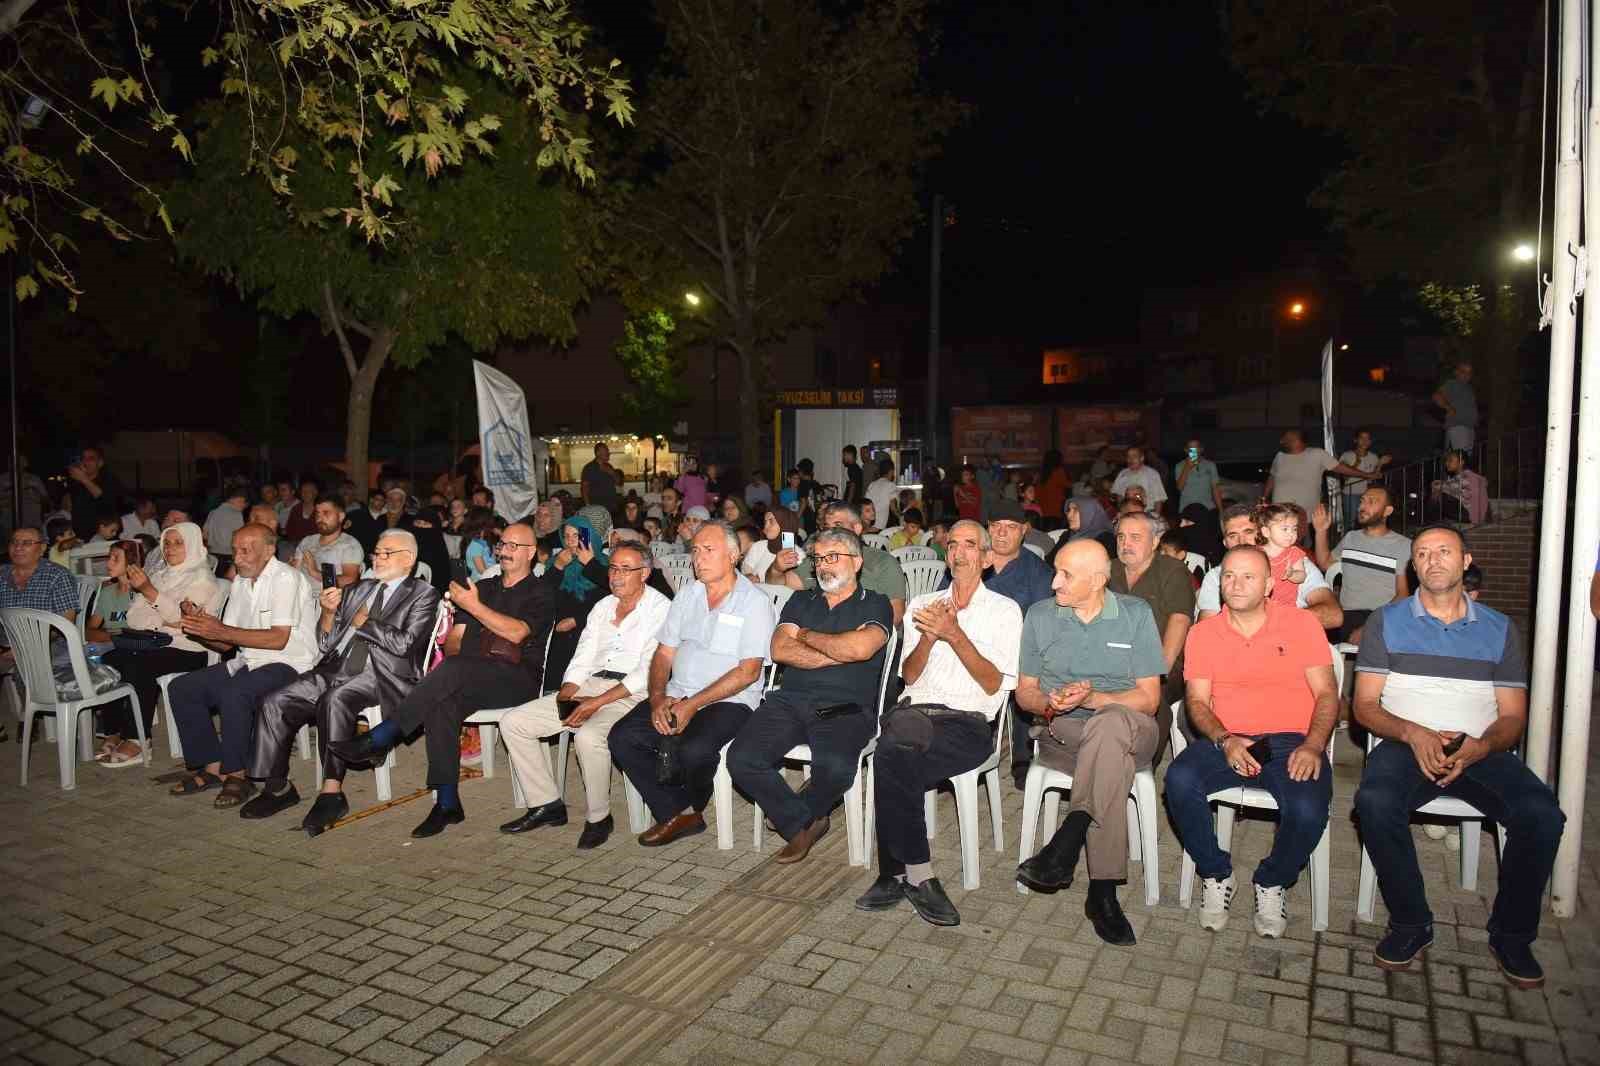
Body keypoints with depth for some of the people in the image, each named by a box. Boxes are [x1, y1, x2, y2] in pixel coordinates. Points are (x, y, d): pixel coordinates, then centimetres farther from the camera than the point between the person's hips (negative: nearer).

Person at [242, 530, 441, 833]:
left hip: (381, 676, -7)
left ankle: (332, 791, -30)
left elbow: (403, 643, -9)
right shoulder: (357, 590, 24)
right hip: (337, 669, 7)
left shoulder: (423, 595, 6)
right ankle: (277, 787, 1)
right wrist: (329, 613, 2)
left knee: (335, 699, -34)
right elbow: (326, 643, 21)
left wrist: (363, 622, 1)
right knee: (275, 702, -11)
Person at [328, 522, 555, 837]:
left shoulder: (541, 592, 9)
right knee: (442, 704, -29)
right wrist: (453, 657, 0)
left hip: (518, 679, -5)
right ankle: (447, 804, -27)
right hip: (468, 681, 5)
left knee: (453, 670, -33)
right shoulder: (482, 587, 27)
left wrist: (474, 606, -10)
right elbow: (454, 637, 21)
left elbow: (516, 633, -10)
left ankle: (376, 740, -27)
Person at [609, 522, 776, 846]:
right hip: (676, 697, 6)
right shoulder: (688, 594, 13)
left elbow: (748, 672, -13)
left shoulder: (754, 601, -6)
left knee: (693, 749, -32)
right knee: (622, 736, -15)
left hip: (728, 701, -6)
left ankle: (691, 806, 2)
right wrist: (658, 697, -6)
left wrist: (692, 705, -17)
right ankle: (678, 812, -5)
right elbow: (664, 652, 13)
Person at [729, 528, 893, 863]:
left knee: (835, 766, -34)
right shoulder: (801, 601, 23)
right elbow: (780, 650, 5)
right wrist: (839, 652, -3)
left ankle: (799, 814, 2)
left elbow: (860, 648, -13)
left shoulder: (875, 605, 10)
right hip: (790, 700, 4)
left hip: (845, 709, -4)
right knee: (741, 758, -21)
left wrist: (809, 637, 3)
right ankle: (803, 823, 1)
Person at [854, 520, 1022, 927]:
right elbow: (909, 674, 13)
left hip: (967, 724, -3)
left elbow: (994, 684, 0)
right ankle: (918, 876, -22)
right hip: (914, 711, 3)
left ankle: (896, 874, -20)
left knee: (892, 759, -32)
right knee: (896, 759, -33)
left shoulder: (1004, 610, 11)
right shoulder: (922, 604, 23)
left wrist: (955, 635, -11)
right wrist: (928, 637, -7)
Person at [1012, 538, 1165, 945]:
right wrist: (1050, 702, -13)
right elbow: (1025, 692, 11)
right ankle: (1103, 892, -36)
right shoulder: (1040, 615, 7)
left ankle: (1067, 841, -40)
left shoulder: (1136, 614, 2)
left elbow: (1149, 698, -2)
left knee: (1111, 722, -41)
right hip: (1061, 732, 1)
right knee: (1115, 760, -37)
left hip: (1130, 729, -1)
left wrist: (1091, 699, -18)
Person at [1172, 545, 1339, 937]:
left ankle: (1271, 883, 3)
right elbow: (1197, 702, 6)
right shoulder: (1203, 633, 11)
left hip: (1291, 741, -1)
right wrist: (1224, 741, -15)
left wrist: (1313, 746, -15)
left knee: (1308, 809, -31)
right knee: (1180, 779, -29)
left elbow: (1326, 694, 3)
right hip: (1226, 741, 1)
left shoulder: (1301, 624, 8)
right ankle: (1216, 876, -3)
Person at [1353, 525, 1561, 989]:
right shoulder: (1387, 622, 10)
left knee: (1542, 814, -27)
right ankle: (1410, 923, -12)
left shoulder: (1499, 629, 15)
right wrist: (1414, 734, -17)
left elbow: (1513, 716, 9)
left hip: (1481, 751, 2)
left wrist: (1479, 747, -13)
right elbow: (1364, 706, 3)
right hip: (1406, 745, -2)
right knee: (1374, 801, -33)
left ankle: (1512, 934, -3)